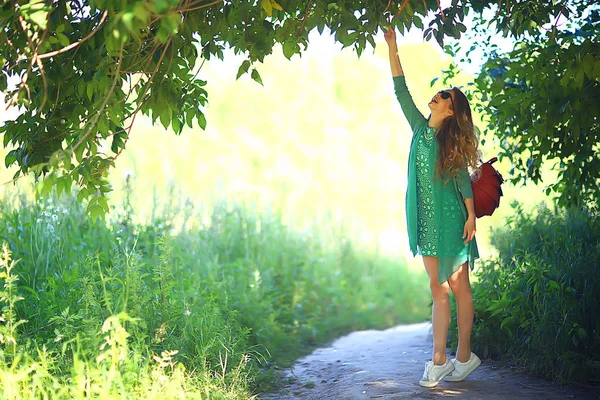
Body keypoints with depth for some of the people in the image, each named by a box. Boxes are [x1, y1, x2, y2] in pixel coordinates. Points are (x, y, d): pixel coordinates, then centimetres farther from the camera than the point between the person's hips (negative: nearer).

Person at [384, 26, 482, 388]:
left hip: (450, 219, -5)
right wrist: (393, 49, 6)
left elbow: (463, 177, -4)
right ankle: (439, 360, 8)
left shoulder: (453, 140, -4)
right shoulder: (420, 128, 9)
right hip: (426, 219, 5)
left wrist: (471, 216, -9)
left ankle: (465, 355, 11)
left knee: (458, 288, 2)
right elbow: (401, 92, 9)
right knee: (438, 290, 6)